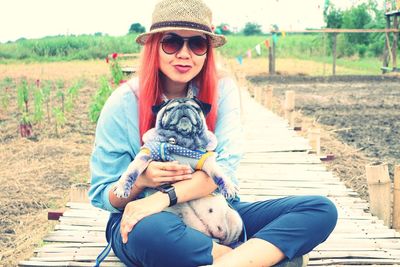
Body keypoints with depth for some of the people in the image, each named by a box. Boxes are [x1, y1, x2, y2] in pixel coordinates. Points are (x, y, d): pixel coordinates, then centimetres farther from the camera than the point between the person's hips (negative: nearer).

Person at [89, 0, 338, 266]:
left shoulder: (222, 89, -1)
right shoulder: (125, 102, -8)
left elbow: (225, 166, -13)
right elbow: (101, 195, -2)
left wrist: (165, 197, -29)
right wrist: (141, 181, -24)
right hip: (141, 220, -3)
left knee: (321, 209, -16)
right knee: (152, 231, -42)